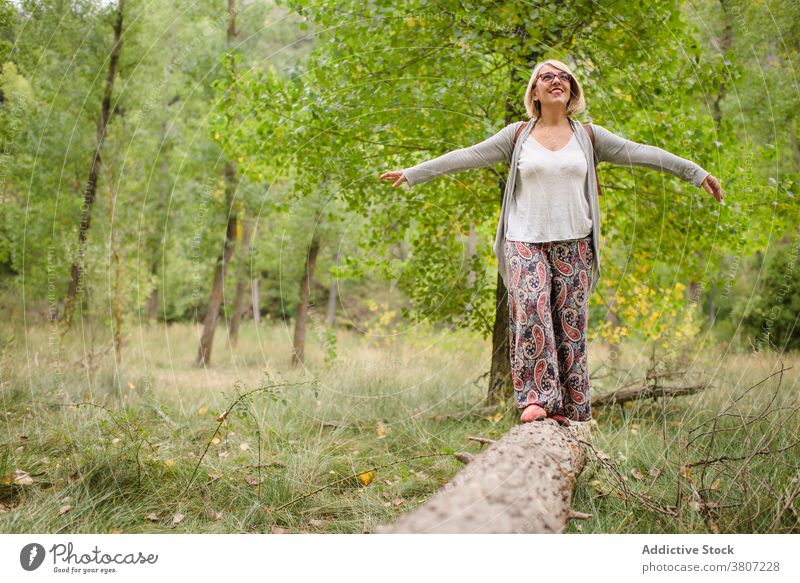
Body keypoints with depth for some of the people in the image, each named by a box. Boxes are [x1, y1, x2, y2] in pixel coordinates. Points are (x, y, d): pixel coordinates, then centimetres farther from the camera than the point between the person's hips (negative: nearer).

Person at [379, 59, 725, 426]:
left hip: (574, 244, 1)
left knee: (570, 322, 0)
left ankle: (572, 408, 7)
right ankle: (537, 397, -19)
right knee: (531, 308, -20)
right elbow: (467, 156, 4)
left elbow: (642, 154, 7)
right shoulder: (518, 135, 7)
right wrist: (411, 174, 0)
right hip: (526, 241, -1)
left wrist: (699, 174, 6)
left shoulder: (588, 136, 9)